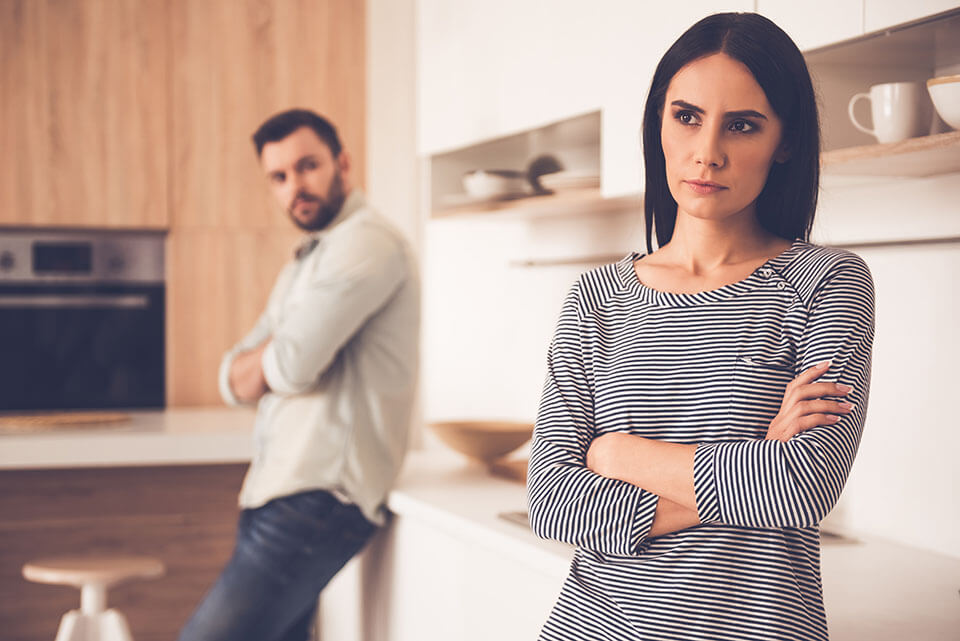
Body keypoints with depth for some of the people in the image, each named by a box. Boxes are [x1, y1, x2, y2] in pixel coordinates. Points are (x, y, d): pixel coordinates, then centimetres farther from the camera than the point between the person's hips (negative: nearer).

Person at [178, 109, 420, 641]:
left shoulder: (368, 242, -10)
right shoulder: (301, 267, 22)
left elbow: (293, 365, -19)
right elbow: (235, 381, 16)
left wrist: (266, 361, 4)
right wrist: (276, 357, -7)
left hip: (319, 499, -10)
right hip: (273, 494, 10)